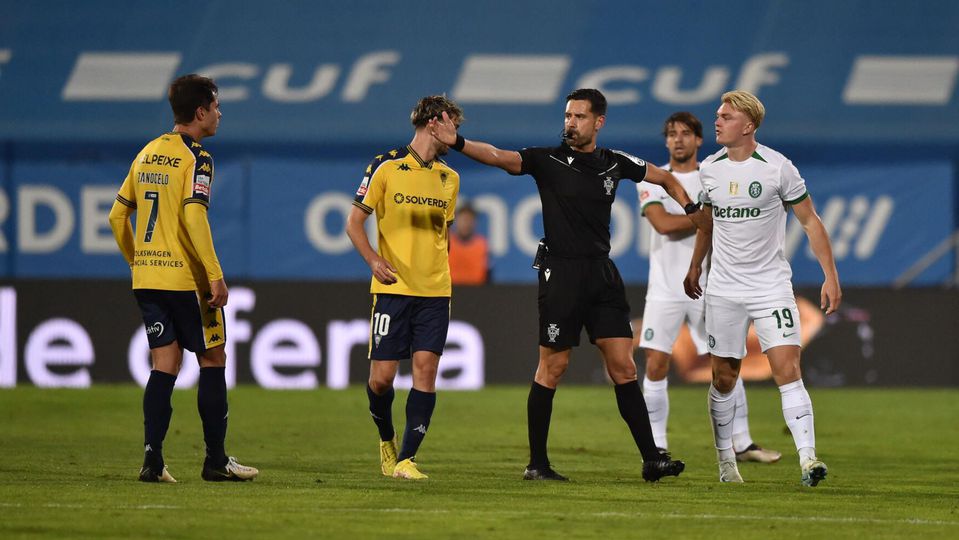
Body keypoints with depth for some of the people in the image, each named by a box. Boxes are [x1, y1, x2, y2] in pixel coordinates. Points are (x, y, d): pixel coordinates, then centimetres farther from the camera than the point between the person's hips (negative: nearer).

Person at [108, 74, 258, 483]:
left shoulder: (147, 154, 13)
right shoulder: (195, 158, -10)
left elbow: (118, 215, 15)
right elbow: (193, 217, -21)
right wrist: (216, 277, -20)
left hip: (147, 277, 7)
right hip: (186, 278, -7)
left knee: (165, 365, 7)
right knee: (213, 361, 5)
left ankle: (152, 459, -3)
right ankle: (216, 461, 8)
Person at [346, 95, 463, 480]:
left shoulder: (449, 178, 13)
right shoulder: (386, 167, -2)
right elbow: (354, 221, 0)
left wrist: (439, 270, 14)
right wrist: (374, 260, -14)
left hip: (435, 290, 4)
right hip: (393, 288, -4)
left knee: (425, 369, -8)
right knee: (381, 377, -4)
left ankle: (406, 459, -6)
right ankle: (387, 439, 25)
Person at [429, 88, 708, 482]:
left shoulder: (614, 163, 8)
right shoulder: (548, 160, -4)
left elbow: (666, 179, 25)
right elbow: (499, 157, -21)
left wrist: (691, 208, 9)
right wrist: (457, 143, -37)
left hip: (602, 272, 3)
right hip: (561, 272, -3)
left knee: (623, 367, 1)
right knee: (552, 368, -1)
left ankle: (651, 459, 2)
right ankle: (537, 463, 8)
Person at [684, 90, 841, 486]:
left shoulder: (777, 167, -8)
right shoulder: (709, 168, 5)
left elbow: (810, 221, -2)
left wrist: (830, 276, -7)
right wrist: (695, 266, 28)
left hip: (771, 286, -4)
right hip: (723, 288, 4)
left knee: (787, 369, -16)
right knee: (723, 377, 6)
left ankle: (807, 457, -20)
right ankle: (725, 459, 21)